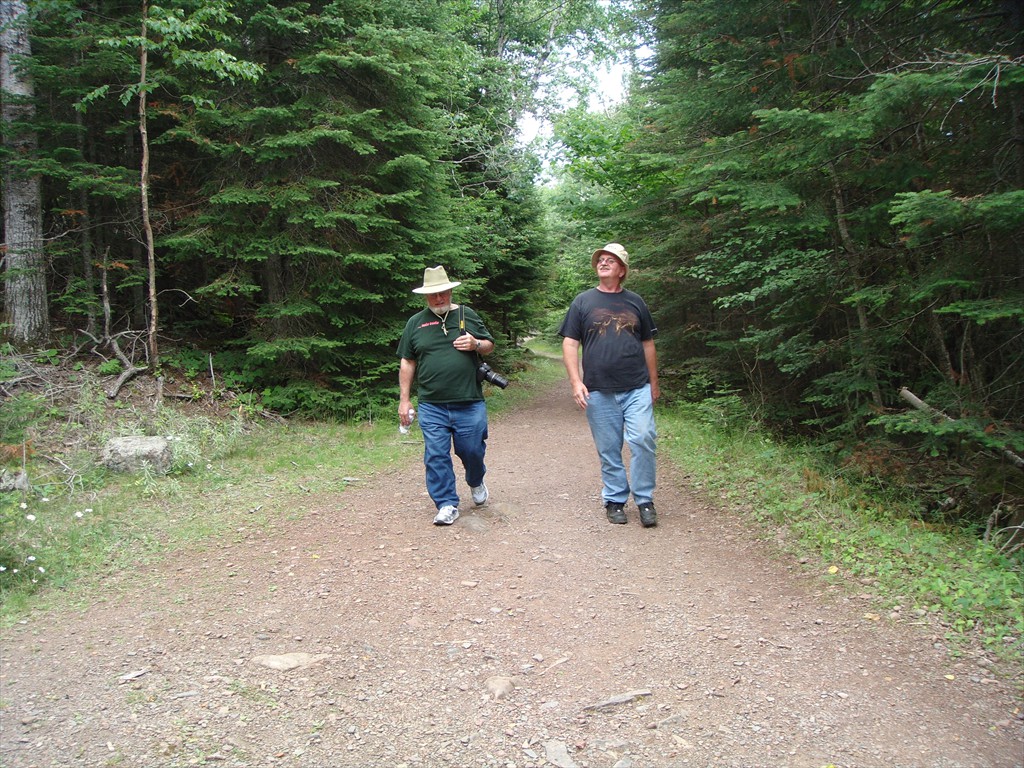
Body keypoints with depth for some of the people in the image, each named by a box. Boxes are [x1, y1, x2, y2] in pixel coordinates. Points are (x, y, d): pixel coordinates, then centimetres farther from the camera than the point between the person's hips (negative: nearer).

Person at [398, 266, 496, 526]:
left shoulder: (468, 315, 8)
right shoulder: (415, 323, 8)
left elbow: (490, 346, 15)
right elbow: (407, 363, 10)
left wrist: (476, 344, -9)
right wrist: (404, 400, 6)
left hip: (469, 404, 0)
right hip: (431, 407, 0)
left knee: (472, 450, 5)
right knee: (436, 456, -1)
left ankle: (476, 482, 37)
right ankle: (447, 505, 10)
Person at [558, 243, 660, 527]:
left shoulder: (635, 302, 12)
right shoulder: (583, 302, 7)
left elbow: (647, 344, 18)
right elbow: (570, 344, 3)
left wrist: (653, 383, 17)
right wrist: (575, 381, -8)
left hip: (637, 388, 1)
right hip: (599, 391, 0)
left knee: (643, 440, -10)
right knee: (608, 449, 5)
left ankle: (644, 500, 4)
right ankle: (615, 500, 19)